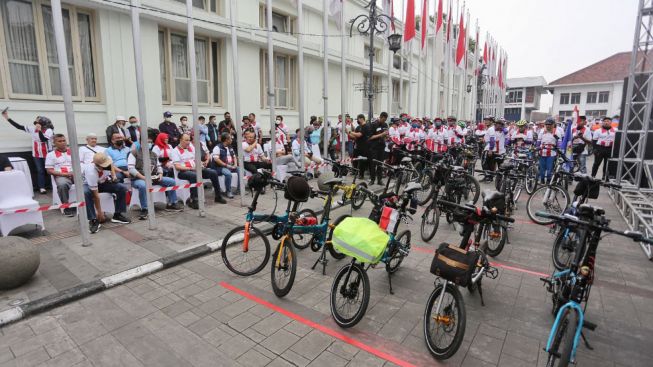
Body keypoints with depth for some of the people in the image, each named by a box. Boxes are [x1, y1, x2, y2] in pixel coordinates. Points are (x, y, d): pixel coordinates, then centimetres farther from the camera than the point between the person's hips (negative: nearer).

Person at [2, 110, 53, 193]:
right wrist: (7, 118, 4)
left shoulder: (49, 130, -10)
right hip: (36, 155, 4)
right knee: (40, 170, 5)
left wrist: (39, 130, -29)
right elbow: (19, 126, 6)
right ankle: (41, 187, 6)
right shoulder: (32, 129, 4)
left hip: (47, 155, -4)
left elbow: (44, 139, -23)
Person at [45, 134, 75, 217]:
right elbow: (49, 171, 4)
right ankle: (67, 207, -22)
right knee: (62, 185, -38)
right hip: (61, 176, -2)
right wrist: (64, 174, -10)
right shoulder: (51, 154, 11)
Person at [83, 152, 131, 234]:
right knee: (86, 193, -38)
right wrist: (99, 212, -28)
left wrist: (113, 175, -11)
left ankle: (117, 215, -6)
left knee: (122, 188, -16)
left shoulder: (107, 161, -26)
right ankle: (93, 220, -25)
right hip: (88, 184, -5)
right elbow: (95, 194, -33)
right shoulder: (91, 172, -39)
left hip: (102, 181, 5)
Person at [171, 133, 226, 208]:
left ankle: (218, 196, 0)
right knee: (194, 175, -40)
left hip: (195, 169, 7)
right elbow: (177, 167, -12)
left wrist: (200, 163, -4)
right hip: (183, 172, -6)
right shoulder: (175, 151, -3)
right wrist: (191, 168, -22)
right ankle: (193, 201, -38)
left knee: (213, 172, -9)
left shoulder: (191, 148, 17)